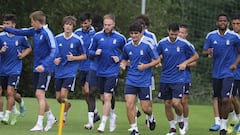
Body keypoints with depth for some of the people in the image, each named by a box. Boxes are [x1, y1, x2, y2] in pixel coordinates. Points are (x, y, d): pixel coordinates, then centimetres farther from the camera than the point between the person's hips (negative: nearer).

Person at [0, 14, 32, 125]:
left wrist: (23, 55, -5)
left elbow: (29, 48, 12)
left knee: (10, 92, -14)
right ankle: (15, 112, 34)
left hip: (15, 69, -3)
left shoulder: (21, 36, -3)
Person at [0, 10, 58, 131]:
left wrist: (44, 65, -31)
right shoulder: (34, 31, 7)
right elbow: (20, 32, 20)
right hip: (37, 68, 8)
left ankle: (39, 124, -14)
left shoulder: (47, 33, -17)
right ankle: (51, 118, 29)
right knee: (39, 96, 12)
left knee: (40, 94, -14)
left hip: (45, 69, -8)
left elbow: (54, 50, -24)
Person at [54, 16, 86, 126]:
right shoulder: (57, 38, 2)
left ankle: (63, 118, 0)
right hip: (59, 71, 4)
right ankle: (67, 105, 41)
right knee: (58, 97, 6)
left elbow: (84, 56, 3)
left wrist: (73, 58, -14)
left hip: (71, 71, -4)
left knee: (63, 95, -15)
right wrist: (54, 59, -6)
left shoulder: (78, 40, -6)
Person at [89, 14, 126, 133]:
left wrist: (119, 58, -8)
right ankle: (112, 115, 37)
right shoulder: (97, 36, 1)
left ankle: (103, 124, -9)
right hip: (100, 72, 4)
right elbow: (91, 51, 10)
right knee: (103, 98, 12)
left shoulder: (120, 38, -3)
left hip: (112, 72, -4)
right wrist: (95, 53, -11)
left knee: (107, 97, -12)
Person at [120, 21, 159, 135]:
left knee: (145, 108, 2)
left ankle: (150, 117, 38)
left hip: (145, 81, -3)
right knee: (129, 104, -11)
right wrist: (123, 64, -2)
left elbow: (157, 60, -5)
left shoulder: (148, 45, -10)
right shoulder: (127, 46, 3)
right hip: (131, 80, 3)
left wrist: (146, 66, -17)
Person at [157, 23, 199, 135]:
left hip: (178, 78, -3)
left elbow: (195, 56, 5)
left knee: (176, 103, -14)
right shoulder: (162, 43, -2)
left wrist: (185, 63, -8)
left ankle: (180, 120, 16)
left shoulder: (184, 44, -8)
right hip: (165, 78, 3)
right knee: (167, 104, 5)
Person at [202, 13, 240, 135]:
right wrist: (208, 52, -17)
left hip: (228, 73, -3)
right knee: (219, 100, 10)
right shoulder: (211, 36, 2)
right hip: (216, 73, 3)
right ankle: (221, 123, 23)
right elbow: (204, 52, 7)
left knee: (225, 99, -15)